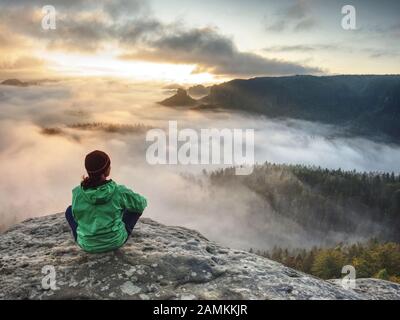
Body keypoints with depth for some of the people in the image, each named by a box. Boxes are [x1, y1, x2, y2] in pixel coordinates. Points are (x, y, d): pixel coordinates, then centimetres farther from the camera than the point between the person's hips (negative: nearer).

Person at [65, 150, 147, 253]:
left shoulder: (77, 192, -18)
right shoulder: (119, 191, -23)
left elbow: (77, 215, 1)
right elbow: (142, 203, -4)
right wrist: (123, 203, 17)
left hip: (87, 244, 2)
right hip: (115, 241, -2)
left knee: (69, 210, 26)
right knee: (136, 207, 17)